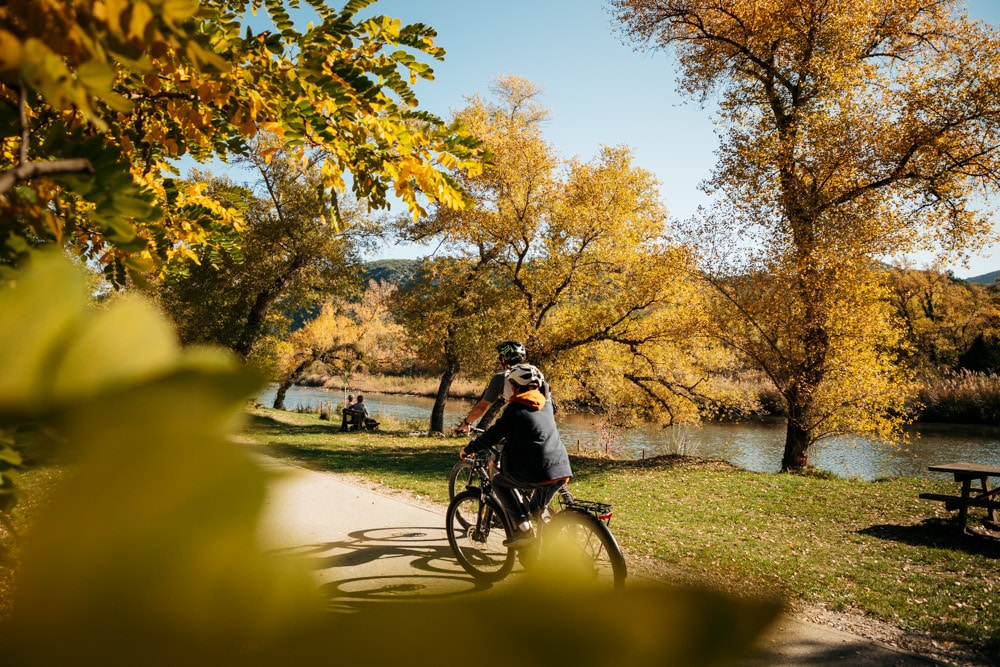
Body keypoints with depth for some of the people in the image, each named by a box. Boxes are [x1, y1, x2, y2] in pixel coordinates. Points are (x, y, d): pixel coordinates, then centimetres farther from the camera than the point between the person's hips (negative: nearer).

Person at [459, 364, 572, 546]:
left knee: (499, 482, 16)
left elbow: (493, 435, -3)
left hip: (534, 472, -6)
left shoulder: (515, 408, -3)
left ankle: (523, 527, 2)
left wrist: (468, 449, 11)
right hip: (561, 469, 7)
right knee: (538, 509, 29)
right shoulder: (546, 404, 17)